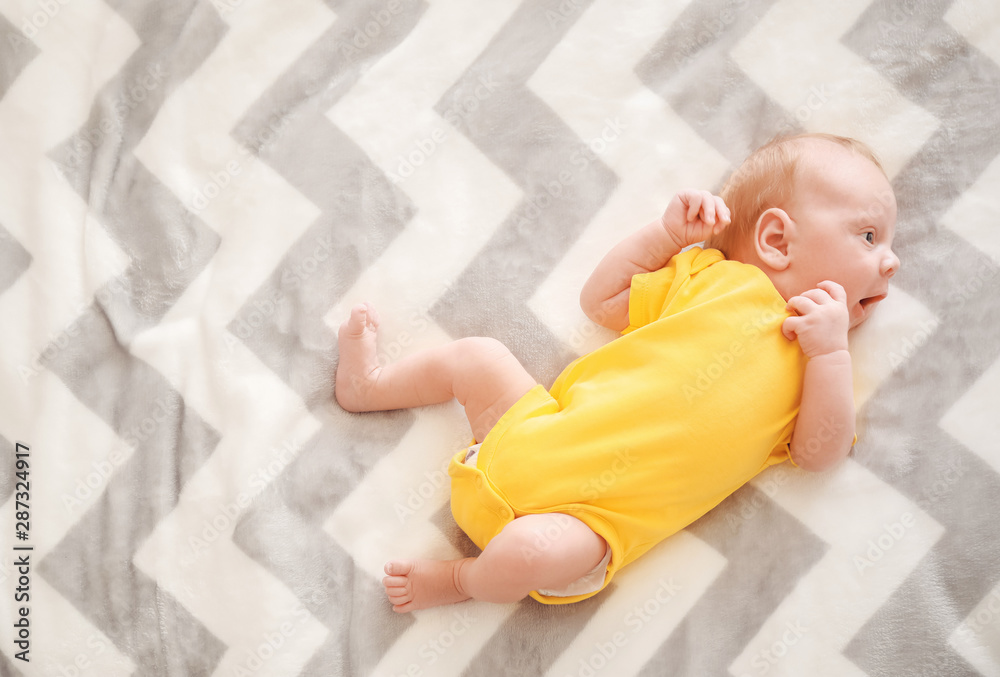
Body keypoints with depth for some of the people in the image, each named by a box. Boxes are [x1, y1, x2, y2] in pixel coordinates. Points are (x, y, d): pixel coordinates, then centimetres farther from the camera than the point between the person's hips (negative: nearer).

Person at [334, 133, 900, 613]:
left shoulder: (812, 357, 6)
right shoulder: (706, 275, 7)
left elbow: (821, 453, -5)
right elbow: (601, 302, 12)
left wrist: (831, 348, -14)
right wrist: (667, 234, 4)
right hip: (542, 437, 3)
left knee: (532, 552, -30)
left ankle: (463, 580, 4)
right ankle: (368, 385, 34)